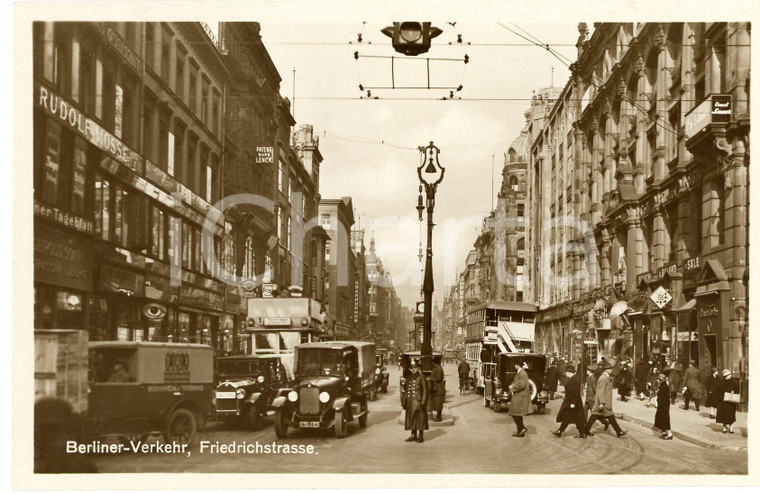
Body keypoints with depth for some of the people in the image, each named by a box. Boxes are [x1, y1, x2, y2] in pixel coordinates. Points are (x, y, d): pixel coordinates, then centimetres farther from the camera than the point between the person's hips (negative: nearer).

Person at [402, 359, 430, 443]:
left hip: (418, 401, -6)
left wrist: (423, 402, -14)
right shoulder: (409, 378, 13)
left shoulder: (421, 377, -5)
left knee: (420, 419, -2)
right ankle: (413, 435, 20)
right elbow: (406, 390, 17)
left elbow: (425, 390, -8)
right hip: (410, 402, 6)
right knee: (411, 419, 10)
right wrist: (404, 401, 11)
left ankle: (421, 436, 5)